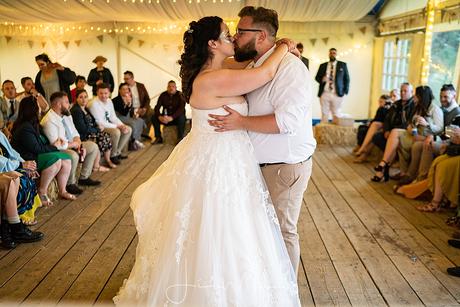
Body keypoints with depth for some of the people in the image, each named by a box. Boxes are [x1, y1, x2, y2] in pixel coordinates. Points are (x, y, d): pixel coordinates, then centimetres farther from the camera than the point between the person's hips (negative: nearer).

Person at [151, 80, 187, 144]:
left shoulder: (180, 95, -11)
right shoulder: (163, 95, 0)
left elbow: (181, 109, -24)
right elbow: (157, 107, -7)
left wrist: (172, 117, -39)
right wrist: (159, 117, -30)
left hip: (176, 118, -3)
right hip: (165, 118, 3)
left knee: (181, 117, -35)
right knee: (154, 117, -20)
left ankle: (180, 138, -21)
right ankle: (158, 138, -9)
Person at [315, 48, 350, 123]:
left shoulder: (343, 65, 9)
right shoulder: (322, 66, 13)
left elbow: (347, 78, 9)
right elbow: (317, 77, 12)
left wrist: (345, 91, -1)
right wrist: (322, 79, -11)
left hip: (337, 94, -1)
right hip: (324, 94, 1)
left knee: (336, 116, 0)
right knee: (324, 115, 1)